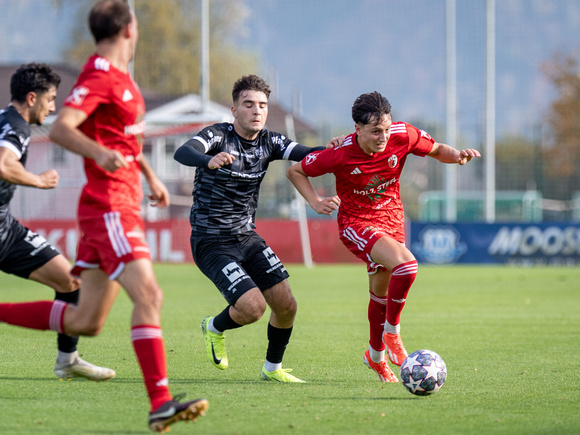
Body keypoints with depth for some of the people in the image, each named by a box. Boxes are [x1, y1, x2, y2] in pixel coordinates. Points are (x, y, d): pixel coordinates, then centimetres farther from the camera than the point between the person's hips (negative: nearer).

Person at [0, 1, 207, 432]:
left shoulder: (120, 75, 19)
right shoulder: (100, 76, -12)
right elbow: (60, 128, -26)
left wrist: (150, 175, 32)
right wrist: (99, 152, -42)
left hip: (122, 207, 10)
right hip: (109, 206, -10)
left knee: (86, 321, 8)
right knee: (149, 295, -21)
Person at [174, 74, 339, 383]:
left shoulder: (269, 142, 2)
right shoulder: (218, 136, -15)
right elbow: (182, 153, -34)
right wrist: (209, 161, -56)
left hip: (247, 238, 7)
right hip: (211, 244, -6)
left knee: (287, 306, 1)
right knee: (253, 306, -21)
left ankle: (272, 369, 25)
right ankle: (214, 328, 13)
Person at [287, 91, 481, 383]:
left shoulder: (403, 135, -17)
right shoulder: (340, 154, -24)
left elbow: (436, 150, 3)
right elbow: (295, 171, -8)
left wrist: (456, 156, -18)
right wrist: (316, 203, -21)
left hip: (392, 218, 5)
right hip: (355, 222, -5)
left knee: (381, 292, 16)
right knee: (406, 264, -29)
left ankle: (376, 355, 40)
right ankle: (391, 333, -8)